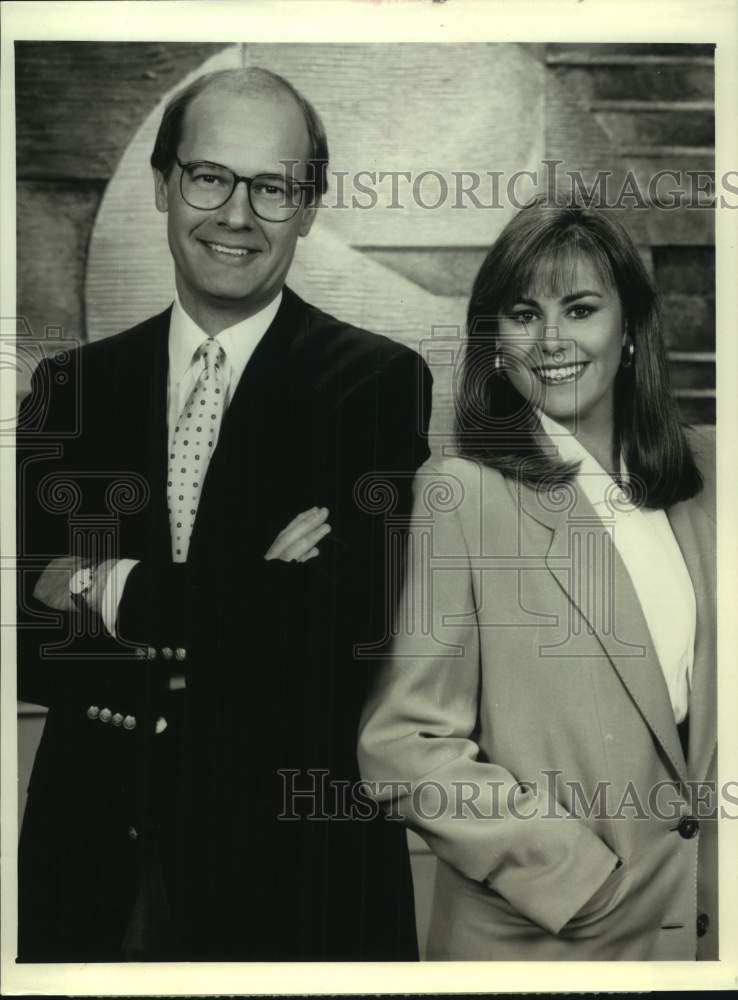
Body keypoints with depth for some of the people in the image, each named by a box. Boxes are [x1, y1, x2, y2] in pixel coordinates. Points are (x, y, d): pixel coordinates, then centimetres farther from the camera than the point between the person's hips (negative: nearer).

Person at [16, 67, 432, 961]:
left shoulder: (378, 382, -8)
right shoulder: (71, 385, 2)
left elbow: (344, 628, -18)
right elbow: (23, 645, -4)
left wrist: (108, 587, -12)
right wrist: (241, 607, -17)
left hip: (290, 867, -3)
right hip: (93, 860, 3)